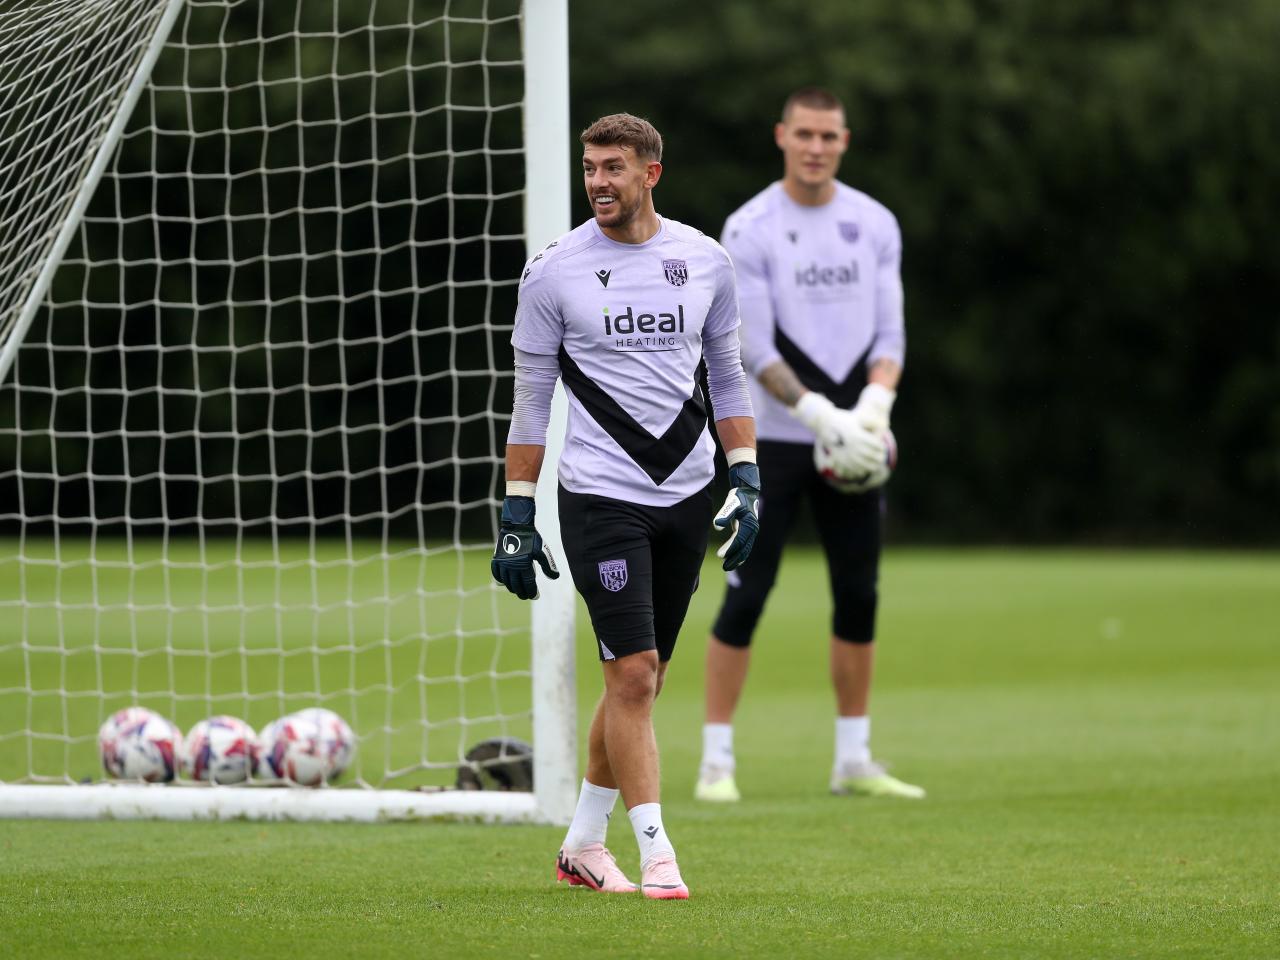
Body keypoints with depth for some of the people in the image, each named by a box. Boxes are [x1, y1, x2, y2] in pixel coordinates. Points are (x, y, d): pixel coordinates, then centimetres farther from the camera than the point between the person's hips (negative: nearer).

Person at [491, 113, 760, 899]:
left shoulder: (705, 260, 5)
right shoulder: (555, 271, -3)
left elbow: (727, 378, 14)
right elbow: (531, 400, 1)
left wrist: (747, 482, 5)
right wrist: (516, 516, -1)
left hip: (687, 495, 4)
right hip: (600, 497, -4)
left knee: (643, 678, 9)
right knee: (632, 674, -12)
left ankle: (584, 844, 22)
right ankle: (656, 855, -8)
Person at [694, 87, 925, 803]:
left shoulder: (875, 225, 7)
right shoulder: (751, 229, -6)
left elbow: (889, 332, 5)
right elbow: (754, 348, -11)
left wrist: (873, 408, -14)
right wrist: (823, 418, -21)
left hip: (855, 442, 4)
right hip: (772, 442, -4)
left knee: (859, 596, 6)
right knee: (747, 596, -6)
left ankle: (854, 761, 15)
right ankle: (717, 761, -1)